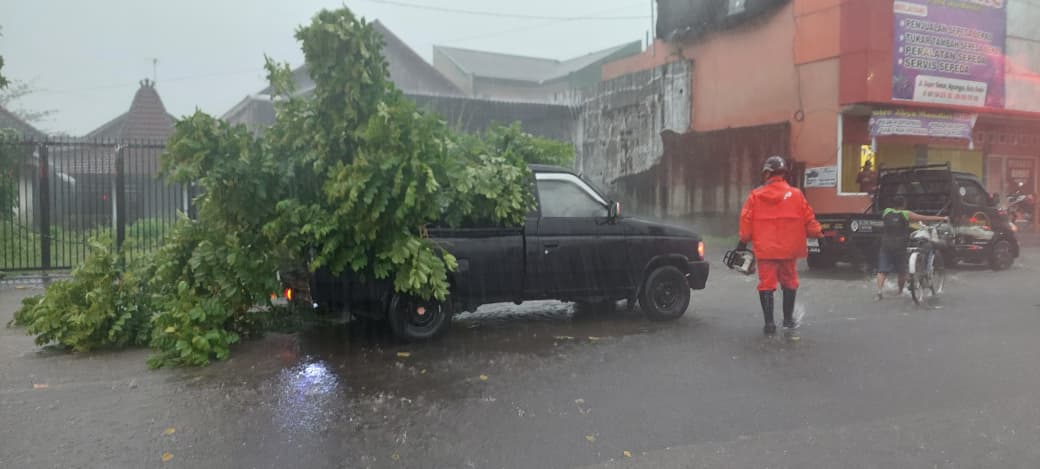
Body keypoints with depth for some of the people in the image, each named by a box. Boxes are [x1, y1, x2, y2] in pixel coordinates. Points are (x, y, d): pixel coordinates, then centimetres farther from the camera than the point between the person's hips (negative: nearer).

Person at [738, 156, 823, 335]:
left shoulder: (755, 196, -3)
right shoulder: (795, 194, -2)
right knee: (789, 283, 17)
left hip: (764, 249, -1)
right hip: (789, 249, 1)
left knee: (766, 284, 3)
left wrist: (743, 242, 9)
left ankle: (769, 322, 0)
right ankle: (788, 319, 26)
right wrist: (818, 234, 17)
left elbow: (746, 221, -1)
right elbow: (809, 220, 2)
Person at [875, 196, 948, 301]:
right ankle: (901, 291, 28)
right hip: (900, 246, -2)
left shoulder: (886, 212, 3)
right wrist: (943, 218, 11)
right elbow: (926, 218, 1)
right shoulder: (906, 214, -3)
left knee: (882, 270, 0)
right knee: (902, 270, 16)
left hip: (886, 245, 2)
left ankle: (879, 291, -17)